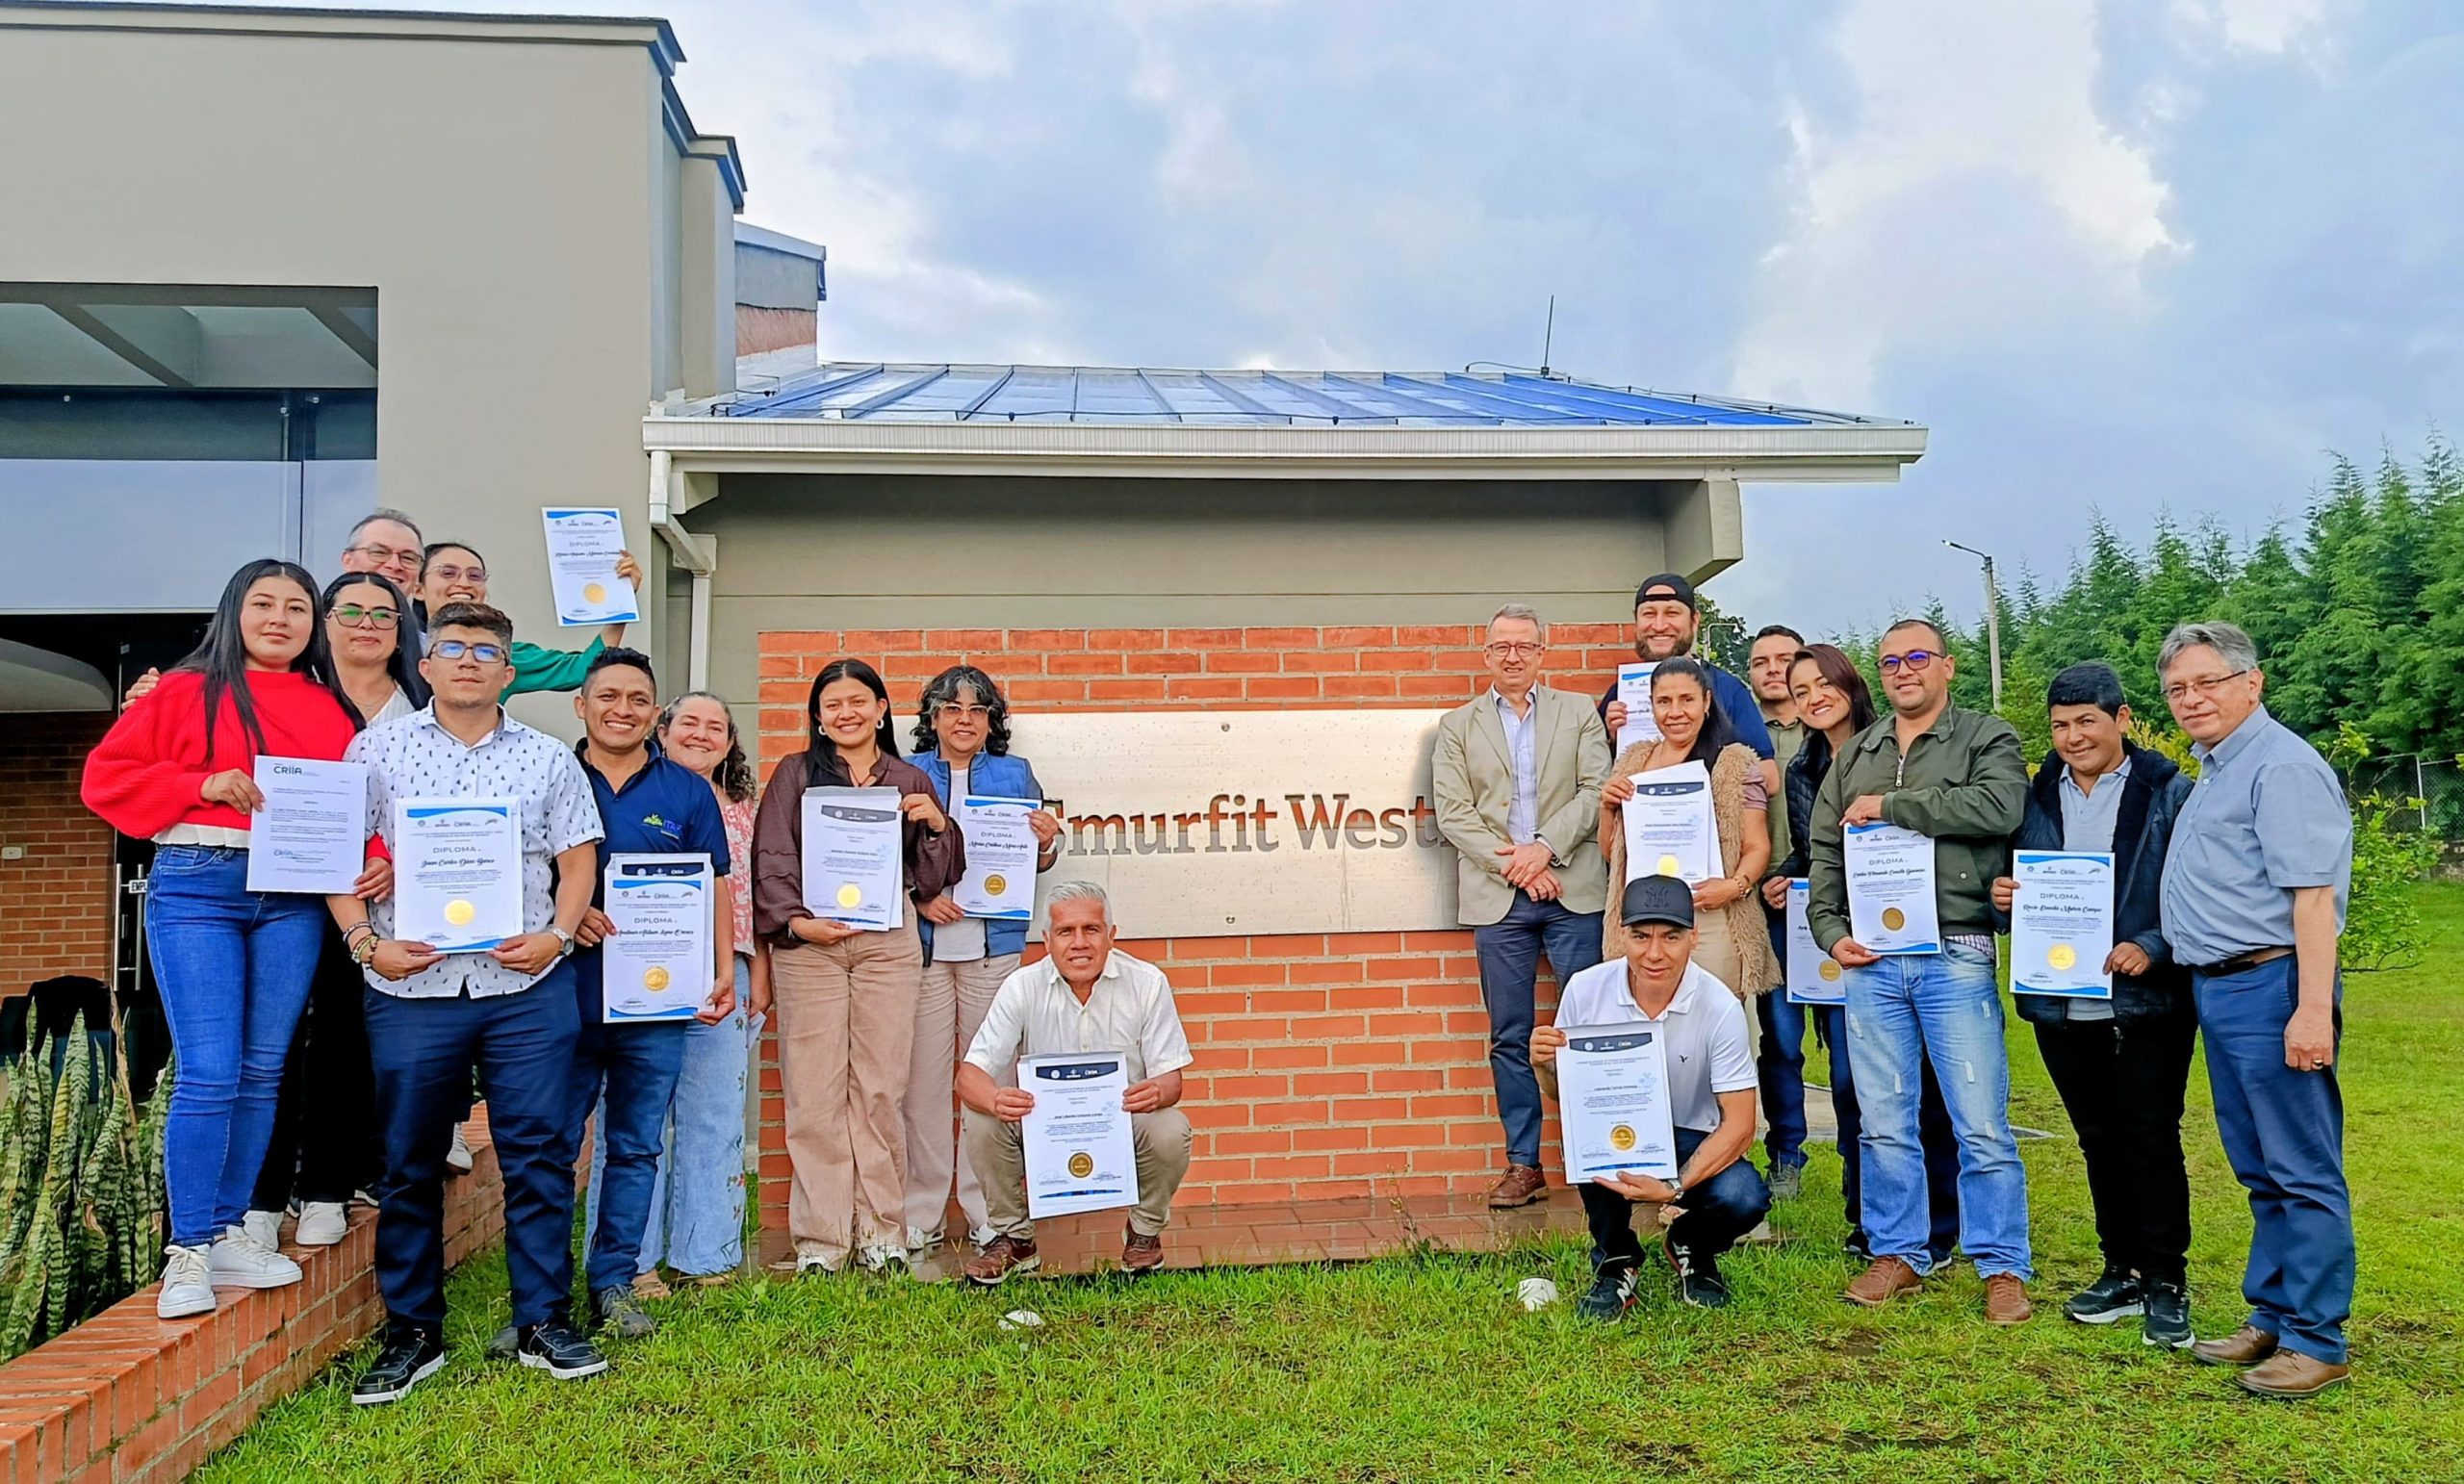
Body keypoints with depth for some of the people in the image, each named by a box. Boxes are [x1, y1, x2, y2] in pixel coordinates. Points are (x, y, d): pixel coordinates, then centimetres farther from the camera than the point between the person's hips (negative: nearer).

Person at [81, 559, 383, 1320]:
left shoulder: (331, 710, 12)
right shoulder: (188, 691, 5)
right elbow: (106, 774, 2)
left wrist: (382, 856, -10)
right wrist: (200, 786, -12)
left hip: (294, 896, 3)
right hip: (195, 887, -3)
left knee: (263, 1072, 8)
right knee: (209, 1074, -8)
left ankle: (228, 1231, 21)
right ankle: (187, 1251, 4)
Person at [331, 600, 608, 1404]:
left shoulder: (548, 758, 10)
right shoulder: (379, 747, 9)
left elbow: (578, 861, 8)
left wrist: (557, 934, -8)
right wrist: (364, 939, -7)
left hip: (527, 986, 0)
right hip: (410, 986, 0)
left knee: (538, 1154, 2)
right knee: (409, 1163, 7)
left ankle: (543, 1322, 13)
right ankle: (411, 1332, 20)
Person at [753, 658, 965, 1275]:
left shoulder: (910, 781, 15)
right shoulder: (796, 773, 10)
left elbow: (932, 879, 16)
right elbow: (771, 858, 3)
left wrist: (937, 825, -3)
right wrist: (795, 921, -12)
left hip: (889, 941, 1)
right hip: (808, 940, -1)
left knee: (881, 1087, 2)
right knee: (814, 1090, -2)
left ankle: (880, 1231, 10)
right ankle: (820, 1240, 6)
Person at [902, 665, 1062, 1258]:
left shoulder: (1015, 775, 13)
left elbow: (1036, 863, 14)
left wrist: (1046, 842, -7)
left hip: (993, 944, 1)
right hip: (923, 943, -1)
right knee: (923, 1078, 0)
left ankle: (988, 1215, 12)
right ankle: (920, 1218, 10)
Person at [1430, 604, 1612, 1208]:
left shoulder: (1579, 713, 12)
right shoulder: (1457, 726, 12)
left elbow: (1596, 791, 1)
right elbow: (1452, 812, 2)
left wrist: (1544, 848, -12)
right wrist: (1511, 863, -9)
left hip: (1572, 892, 0)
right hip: (1497, 898, 1)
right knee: (1509, 1038, 3)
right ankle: (1523, 1164, 11)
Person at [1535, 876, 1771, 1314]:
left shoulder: (1720, 1007, -18)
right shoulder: (1586, 989, -14)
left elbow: (1739, 1124, -18)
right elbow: (1560, 1094, -1)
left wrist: (1675, 1187, -31)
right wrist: (1545, 1066, -26)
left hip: (1692, 1143, 0)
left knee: (1743, 1199, -30)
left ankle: (1691, 1247, 10)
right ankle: (1616, 1261, -5)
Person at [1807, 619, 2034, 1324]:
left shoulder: (1988, 739, 2)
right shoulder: (1855, 755, 16)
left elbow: (1998, 809, -19)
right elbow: (1823, 851, 14)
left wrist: (1890, 806, -13)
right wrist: (1830, 930, 1)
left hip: (1956, 957, -4)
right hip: (1869, 958, 4)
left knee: (1982, 1124, -2)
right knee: (1883, 1122, 9)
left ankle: (2003, 1267, 10)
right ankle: (1898, 1254, 21)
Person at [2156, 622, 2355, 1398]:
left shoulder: (2282, 765, -12)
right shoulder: (2216, 770, 17)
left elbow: (2313, 895, -19)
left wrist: (2313, 1008, -24)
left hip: (2270, 987, -10)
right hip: (2221, 989, 10)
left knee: (2303, 1173, -2)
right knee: (2261, 1172, 16)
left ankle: (2316, 1340, 5)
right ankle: (2272, 1319, 25)